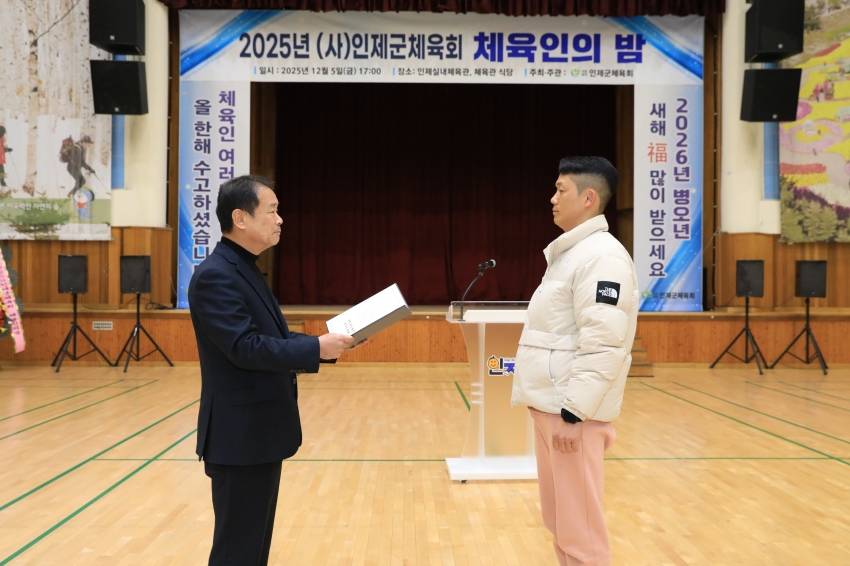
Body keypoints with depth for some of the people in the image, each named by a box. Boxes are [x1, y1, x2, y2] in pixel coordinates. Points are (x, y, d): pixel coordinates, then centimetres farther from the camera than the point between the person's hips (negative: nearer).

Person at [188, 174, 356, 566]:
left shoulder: (245, 270, 13)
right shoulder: (216, 275, -18)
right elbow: (245, 347, -25)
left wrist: (328, 345, 4)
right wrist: (316, 349, -22)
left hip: (259, 430, 10)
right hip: (240, 435, -10)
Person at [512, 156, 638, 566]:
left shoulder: (602, 256, -16)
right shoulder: (570, 252, 16)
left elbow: (603, 345, -23)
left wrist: (573, 412, -23)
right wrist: (550, 406, 20)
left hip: (573, 410, -10)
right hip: (551, 405, 10)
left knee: (579, 527, -1)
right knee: (559, 520, 17)